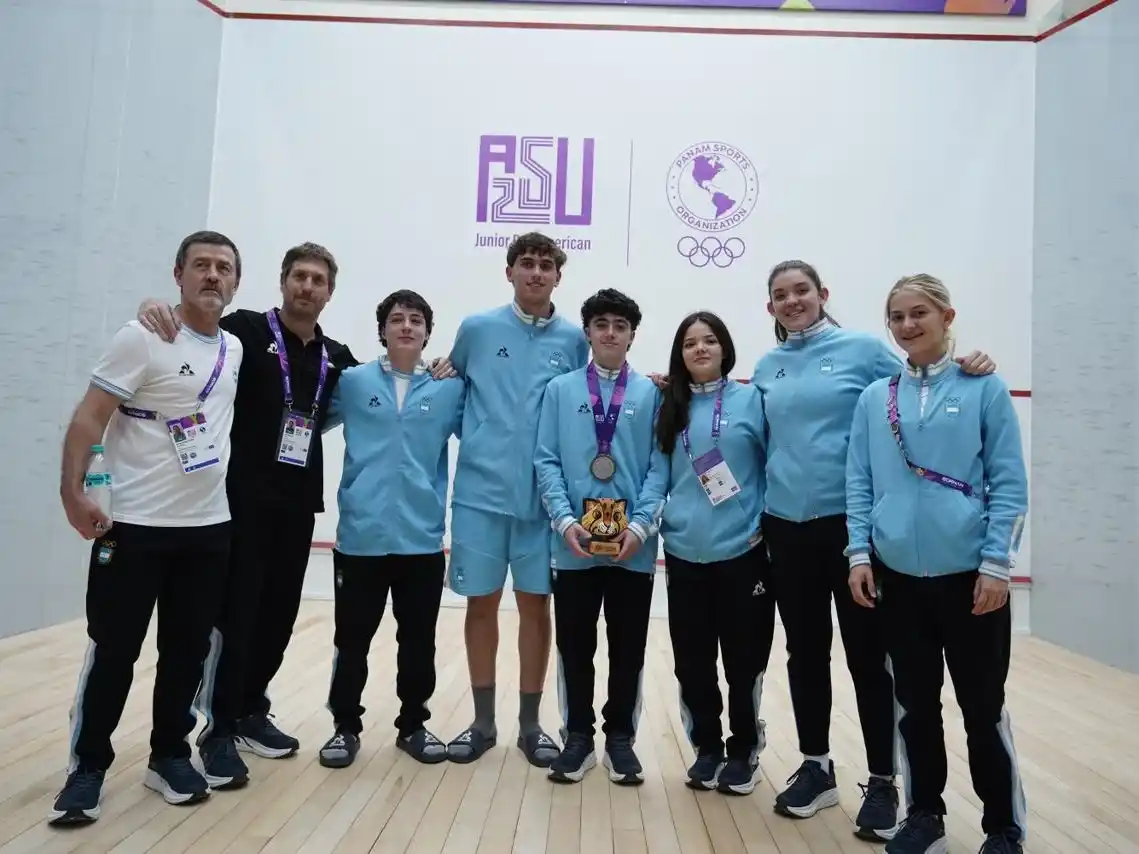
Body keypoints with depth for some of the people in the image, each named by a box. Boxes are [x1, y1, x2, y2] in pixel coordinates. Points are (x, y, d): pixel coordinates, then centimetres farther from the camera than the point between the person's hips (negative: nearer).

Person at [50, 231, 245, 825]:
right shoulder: (142, 339, -8)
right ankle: (87, 767, 19)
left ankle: (169, 756, 26)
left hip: (208, 527, 5)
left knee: (187, 652, 11)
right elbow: (89, 416, -11)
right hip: (135, 525, -5)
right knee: (112, 652, 3)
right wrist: (72, 490, -19)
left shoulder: (235, 349, 10)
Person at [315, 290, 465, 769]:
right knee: (352, 641, 10)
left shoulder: (450, 389, 3)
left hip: (423, 539, 1)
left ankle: (413, 725, 31)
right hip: (360, 536, 0)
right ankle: (346, 727, 29)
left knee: (418, 642, 12)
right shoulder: (352, 382, 3)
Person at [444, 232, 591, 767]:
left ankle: (530, 725, 22)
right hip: (481, 491, 0)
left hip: (544, 494, 0)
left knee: (535, 605, 7)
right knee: (481, 603, 8)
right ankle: (483, 722, 24)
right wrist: (477, 441, 5)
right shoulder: (476, 329, 3)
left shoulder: (574, 340, 3)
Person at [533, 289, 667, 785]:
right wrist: (565, 520, -12)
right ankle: (577, 737, 26)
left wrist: (640, 524, -12)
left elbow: (659, 466, 0)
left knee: (628, 648, 11)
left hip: (633, 545, 0)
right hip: (573, 543, 0)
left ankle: (620, 738, 27)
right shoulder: (560, 390, 4)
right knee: (574, 646, 10)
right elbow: (546, 461, 0)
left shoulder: (652, 394, 3)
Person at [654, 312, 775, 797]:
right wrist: (658, 520, 5)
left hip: (742, 552, -3)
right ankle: (707, 748, 29)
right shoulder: (670, 407, 10)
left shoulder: (751, 400, -1)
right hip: (684, 556, 3)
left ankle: (744, 752, 27)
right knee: (692, 663, 10)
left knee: (743, 661, 8)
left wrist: (768, 523, -7)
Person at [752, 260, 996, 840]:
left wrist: (964, 373, -16)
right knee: (805, 652, 13)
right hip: (786, 527, 4)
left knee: (867, 654, 5)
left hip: (853, 523, -4)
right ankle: (816, 766, 28)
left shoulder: (863, 349, -2)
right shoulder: (766, 369, 10)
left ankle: (882, 782, 20)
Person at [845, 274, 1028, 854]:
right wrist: (859, 553, -2)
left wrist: (995, 563, -10)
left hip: (969, 575, -2)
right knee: (915, 704, 14)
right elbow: (859, 483, 6)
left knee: (982, 707, 9)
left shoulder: (984, 388, -2)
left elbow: (1009, 483, -4)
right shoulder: (874, 398, 5)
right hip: (897, 575, 3)